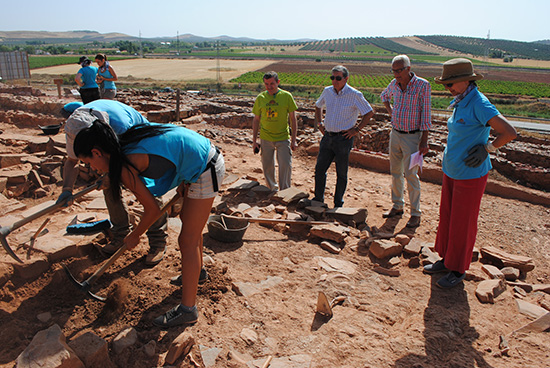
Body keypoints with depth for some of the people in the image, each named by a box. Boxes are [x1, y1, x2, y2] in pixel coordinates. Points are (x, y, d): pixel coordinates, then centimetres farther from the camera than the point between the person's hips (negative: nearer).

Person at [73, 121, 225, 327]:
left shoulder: (124, 168, -17)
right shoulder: (129, 143, 7)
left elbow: (153, 209, -11)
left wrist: (134, 236, 6)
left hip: (205, 172, -10)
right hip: (208, 157, 10)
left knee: (187, 241, -2)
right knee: (187, 219, 26)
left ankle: (187, 310, 10)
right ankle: (195, 271, 50)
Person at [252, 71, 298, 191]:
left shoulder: (287, 96, -3)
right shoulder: (260, 98, 2)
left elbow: (292, 119, 0)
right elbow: (256, 120, 8)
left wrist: (293, 140, -3)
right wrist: (254, 141, 6)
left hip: (283, 137, -2)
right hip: (265, 138, 2)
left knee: (285, 165, -7)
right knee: (267, 167, 8)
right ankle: (272, 190, 28)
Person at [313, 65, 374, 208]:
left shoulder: (354, 95, -10)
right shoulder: (327, 91, 6)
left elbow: (369, 112, -5)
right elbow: (318, 106, 25)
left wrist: (357, 129, -7)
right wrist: (319, 123, 14)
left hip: (343, 138, -5)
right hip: (327, 136, 5)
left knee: (341, 173, 5)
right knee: (319, 169, 6)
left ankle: (338, 204, 19)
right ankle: (318, 199, 21)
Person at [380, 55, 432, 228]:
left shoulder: (423, 85, -12)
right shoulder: (394, 84, 4)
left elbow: (426, 114, -12)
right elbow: (384, 96, 28)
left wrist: (424, 141, -15)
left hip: (412, 137, -6)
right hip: (395, 134, 6)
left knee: (411, 174, -7)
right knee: (395, 172, 12)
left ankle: (415, 213, 4)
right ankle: (397, 206, 26)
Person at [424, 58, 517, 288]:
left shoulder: (479, 104, -20)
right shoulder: (461, 103, 6)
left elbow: (509, 133, -25)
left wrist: (486, 150, -15)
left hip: (470, 175, -8)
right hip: (452, 171, 8)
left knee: (462, 224, 5)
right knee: (447, 217, 17)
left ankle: (458, 270, 22)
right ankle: (446, 260, 34)